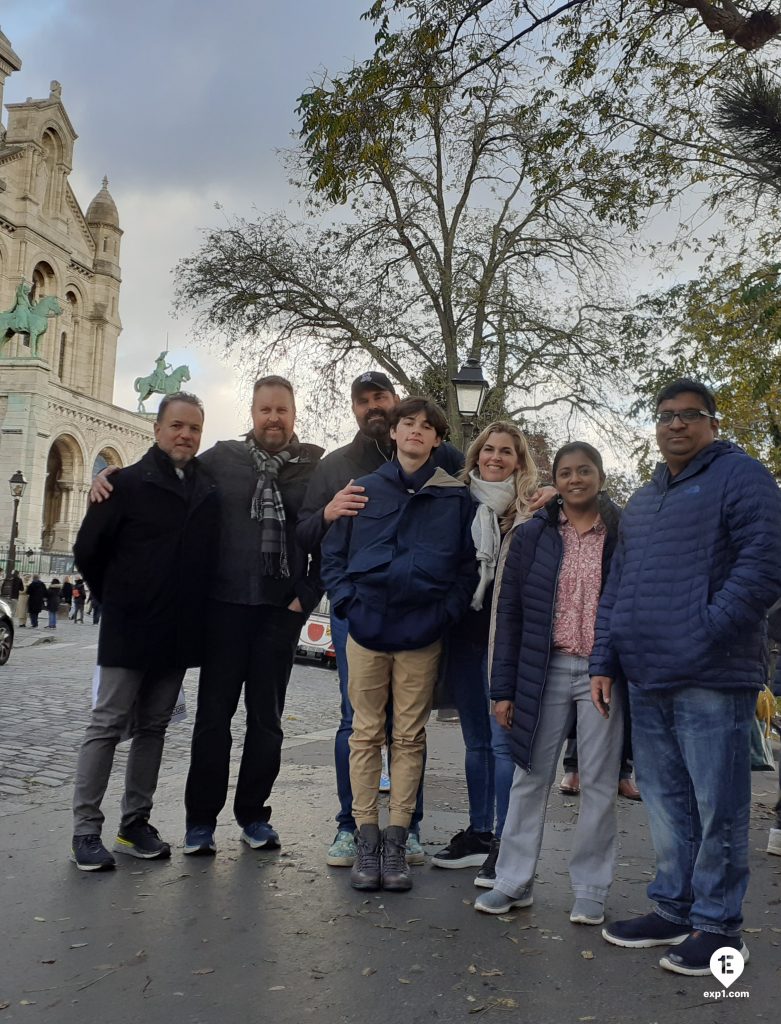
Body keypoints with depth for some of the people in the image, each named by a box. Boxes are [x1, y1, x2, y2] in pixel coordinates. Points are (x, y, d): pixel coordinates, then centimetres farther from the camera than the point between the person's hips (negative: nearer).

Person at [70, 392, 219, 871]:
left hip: (179, 634, 5)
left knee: (153, 728, 11)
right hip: (129, 631, -4)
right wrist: (117, 600, 5)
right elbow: (89, 549, -2)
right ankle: (86, 830, 9)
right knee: (108, 725, 1)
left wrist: (190, 607, 7)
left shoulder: (210, 490, 6)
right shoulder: (129, 483, -5)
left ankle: (136, 824, 22)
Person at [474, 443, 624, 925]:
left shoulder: (624, 535, 2)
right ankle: (514, 881, 20)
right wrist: (504, 688, 0)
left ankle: (591, 890, 20)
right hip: (546, 671, 1)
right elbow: (510, 612, 4)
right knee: (530, 777, 8)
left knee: (599, 782, 7)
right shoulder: (533, 535, 4)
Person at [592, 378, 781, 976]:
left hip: (712, 681, -7)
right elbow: (616, 589, 21)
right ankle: (673, 910, 28)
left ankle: (717, 924, 16)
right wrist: (605, 660, 13)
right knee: (666, 805, 15)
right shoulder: (642, 501, 20)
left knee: (717, 809, 2)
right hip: (649, 682, 7)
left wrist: (705, 633, -16)